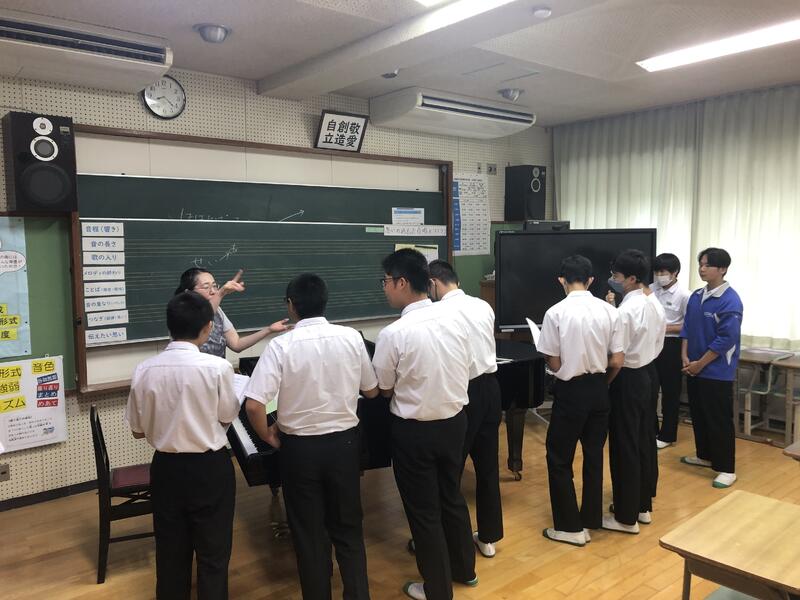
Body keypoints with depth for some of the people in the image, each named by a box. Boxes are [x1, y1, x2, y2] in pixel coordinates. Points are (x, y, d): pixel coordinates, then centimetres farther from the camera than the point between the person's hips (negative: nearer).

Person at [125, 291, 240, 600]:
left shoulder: (144, 370, -9)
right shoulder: (218, 367, -20)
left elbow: (137, 429, 2)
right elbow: (228, 416, -3)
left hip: (165, 467, 4)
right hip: (210, 468, -3)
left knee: (170, 550, 20)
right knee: (213, 552, 13)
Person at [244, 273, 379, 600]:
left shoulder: (281, 346, -15)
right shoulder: (352, 338, -7)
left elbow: (254, 405, -21)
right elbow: (371, 391, 5)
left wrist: (268, 436, -2)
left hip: (300, 447, -2)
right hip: (344, 442, 2)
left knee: (309, 534, 15)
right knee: (348, 529, 18)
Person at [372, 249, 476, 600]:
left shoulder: (394, 334, -23)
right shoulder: (455, 319, -5)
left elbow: (384, 389, -9)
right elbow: (462, 371, 7)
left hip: (414, 430, -6)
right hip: (455, 420, 6)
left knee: (423, 509, 12)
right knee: (452, 496, 25)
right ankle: (464, 568, 44)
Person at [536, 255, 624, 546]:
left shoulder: (556, 313, -15)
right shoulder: (609, 311, -4)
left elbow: (554, 364, -11)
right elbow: (617, 362, -2)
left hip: (570, 391, -5)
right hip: (599, 388, 5)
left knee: (559, 459, 10)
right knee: (594, 455, 18)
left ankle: (569, 527, 16)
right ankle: (591, 519, 31)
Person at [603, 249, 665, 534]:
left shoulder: (625, 310, -22)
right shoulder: (656, 306, 6)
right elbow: (657, 345, 14)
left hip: (627, 380, -9)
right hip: (648, 375, 9)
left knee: (624, 448, 1)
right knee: (645, 442, 17)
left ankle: (626, 516, 12)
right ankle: (643, 505, 30)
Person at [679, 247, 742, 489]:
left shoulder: (730, 301, -16)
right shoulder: (696, 296, 6)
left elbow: (726, 339, -19)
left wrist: (700, 364, -14)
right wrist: (685, 358, 0)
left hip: (717, 372, -7)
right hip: (694, 369, 7)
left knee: (719, 421, 0)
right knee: (698, 415, 17)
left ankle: (726, 468, 11)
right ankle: (705, 455, 34)